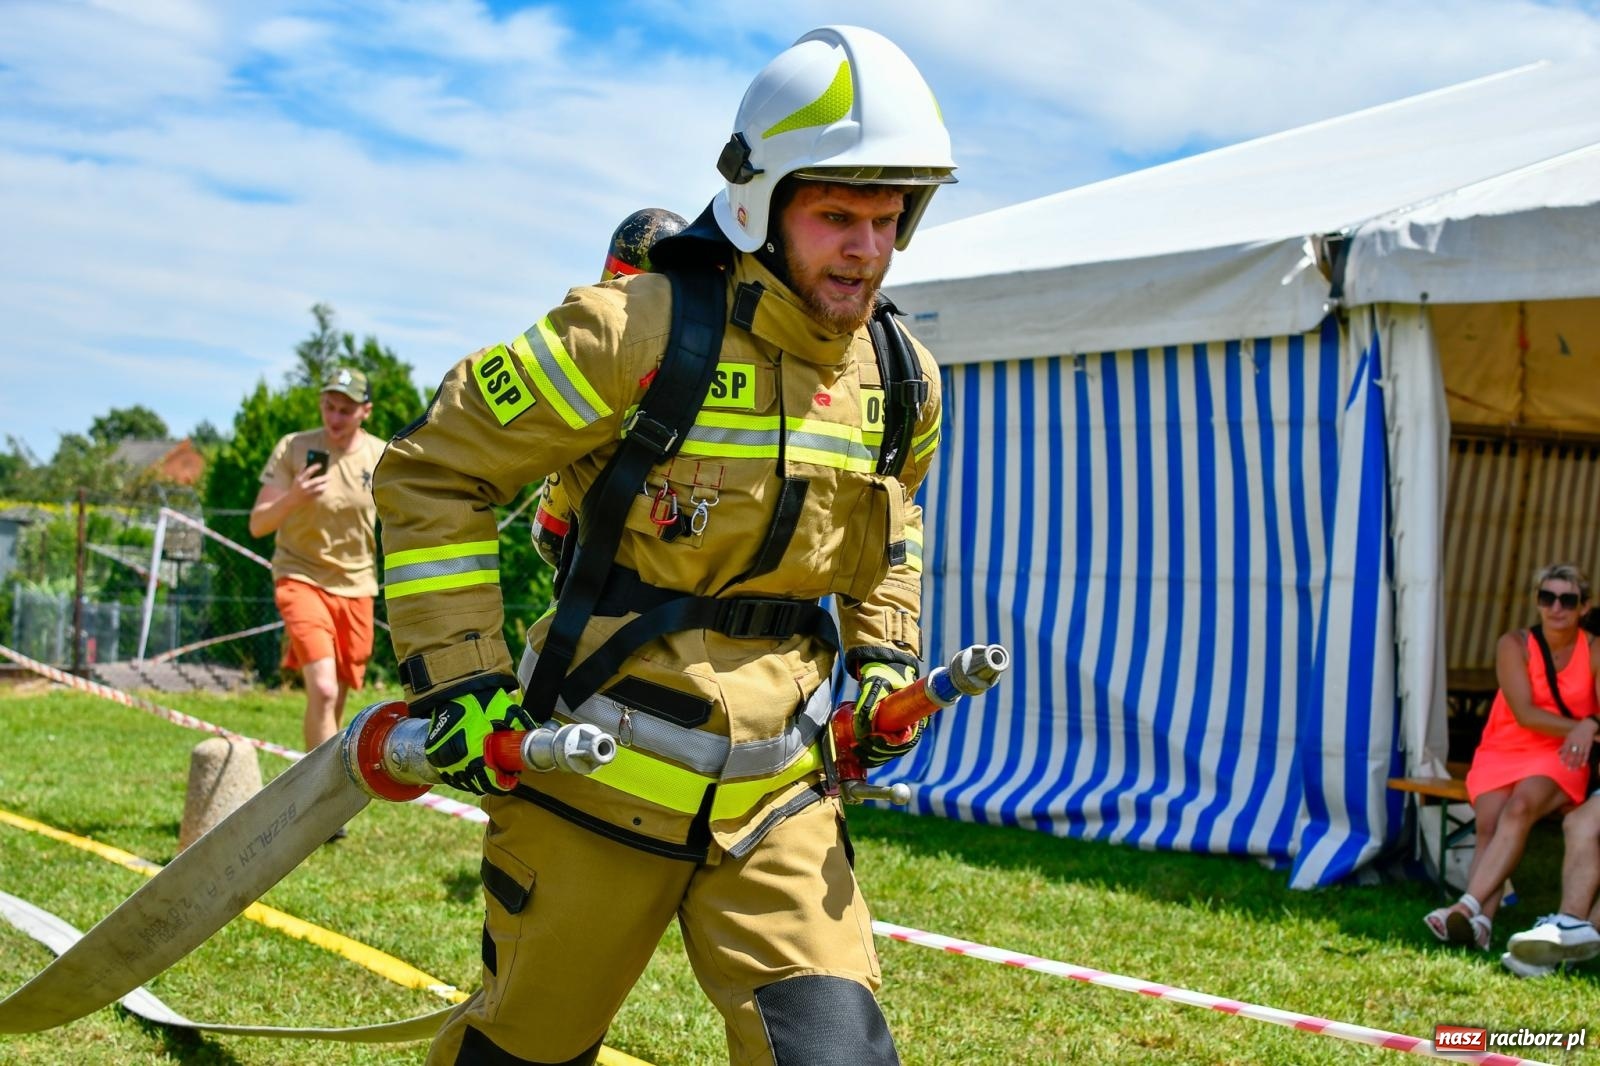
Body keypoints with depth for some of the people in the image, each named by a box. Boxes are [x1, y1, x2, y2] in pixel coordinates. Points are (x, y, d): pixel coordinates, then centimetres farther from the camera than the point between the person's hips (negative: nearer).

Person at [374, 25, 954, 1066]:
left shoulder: (902, 380, 4)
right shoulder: (641, 333, -15)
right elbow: (432, 469, -9)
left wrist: (885, 657, 13)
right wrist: (457, 676, -12)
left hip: (779, 793, 4)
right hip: (598, 782, -4)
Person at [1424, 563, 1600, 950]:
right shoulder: (1514, 645, 1)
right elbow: (1525, 714, -8)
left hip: (1558, 759, -1)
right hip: (1502, 753, 2)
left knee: (1521, 806, -32)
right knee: (1490, 822, -27)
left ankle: (1468, 905, -47)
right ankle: (1482, 921, -44)